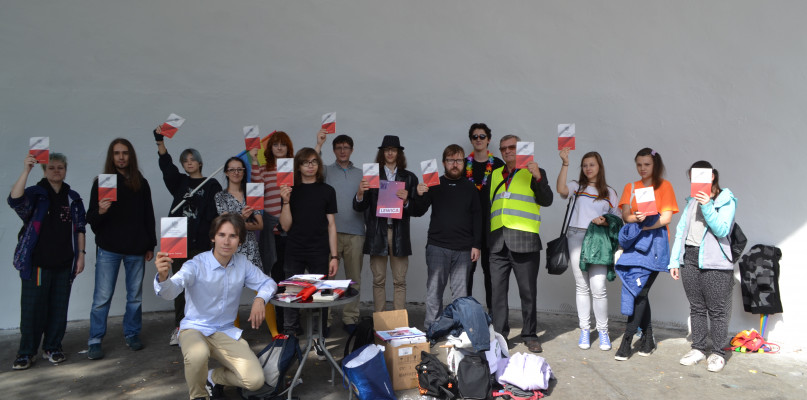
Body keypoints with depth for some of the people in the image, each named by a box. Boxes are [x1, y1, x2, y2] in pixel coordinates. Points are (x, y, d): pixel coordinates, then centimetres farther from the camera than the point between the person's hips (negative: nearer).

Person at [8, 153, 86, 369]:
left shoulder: (73, 198, 11)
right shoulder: (35, 194, 0)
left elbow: (80, 228, 12)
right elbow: (14, 200, -23)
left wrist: (81, 254, 6)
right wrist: (26, 171, -30)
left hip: (64, 264, 3)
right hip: (37, 262, -3)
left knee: (59, 308, 7)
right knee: (32, 308, 0)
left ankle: (53, 348, 20)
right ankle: (27, 352, 13)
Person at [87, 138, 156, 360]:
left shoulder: (141, 183, 8)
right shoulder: (101, 183, 3)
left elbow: (149, 216, 12)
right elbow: (91, 220, 1)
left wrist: (151, 245, 10)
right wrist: (100, 211, -22)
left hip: (136, 249, 2)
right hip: (108, 249, -2)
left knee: (135, 295, 9)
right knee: (102, 297, -2)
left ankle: (132, 334, 23)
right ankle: (95, 341, 9)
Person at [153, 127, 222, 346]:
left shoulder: (211, 185, 4)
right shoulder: (179, 182, 14)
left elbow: (218, 213, -2)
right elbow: (166, 166, -5)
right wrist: (160, 141, -20)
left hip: (201, 242, -3)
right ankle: (180, 327, 15)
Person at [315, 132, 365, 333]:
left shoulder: (362, 174, 17)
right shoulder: (326, 171, 11)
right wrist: (319, 144, -13)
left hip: (355, 233, 2)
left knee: (354, 278, 4)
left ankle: (350, 318, 12)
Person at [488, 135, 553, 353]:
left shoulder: (534, 173, 7)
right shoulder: (495, 175, 19)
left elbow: (547, 200, -5)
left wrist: (538, 177, -19)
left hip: (524, 241, -3)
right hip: (498, 242, 4)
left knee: (528, 292, 3)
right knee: (497, 291, 5)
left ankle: (530, 335, 16)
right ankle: (499, 335, 14)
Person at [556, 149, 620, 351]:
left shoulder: (609, 192, 14)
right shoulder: (577, 186, 10)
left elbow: (617, 219, 13)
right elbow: (561, 189, -13)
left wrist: (605, 221, -7)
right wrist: (565, 163, -15)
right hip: (577, 237, 0)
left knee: (598, 287, -8)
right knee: (581, 286, 5)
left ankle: (603, 331, 7)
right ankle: (585, 330, 14)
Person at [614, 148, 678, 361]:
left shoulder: (664, 186, 5)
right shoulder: (630, 187, 16)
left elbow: (666, 218, -5)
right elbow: (625, 215, 3)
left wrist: (644, 224, -14)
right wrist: (637, 218, -18)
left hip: (654, 241, -4)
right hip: (634, 241, 4)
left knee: (639, 289, -12)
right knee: (639, 290, 5)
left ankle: (627, 340, -10)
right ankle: (648, 338, 16)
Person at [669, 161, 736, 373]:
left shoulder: (726, 201, 1)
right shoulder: (692, 201, 17)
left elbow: (722, 231, -12)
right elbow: (680, 231, 14)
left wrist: (707, 207, -22)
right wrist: (674, 261, 9)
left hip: (714, 261, -5)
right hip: (689, 258, 5)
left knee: (717, 310, 0)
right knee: (696, 307, 11)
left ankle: (718, 353, 9)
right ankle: (698, 348, 19)